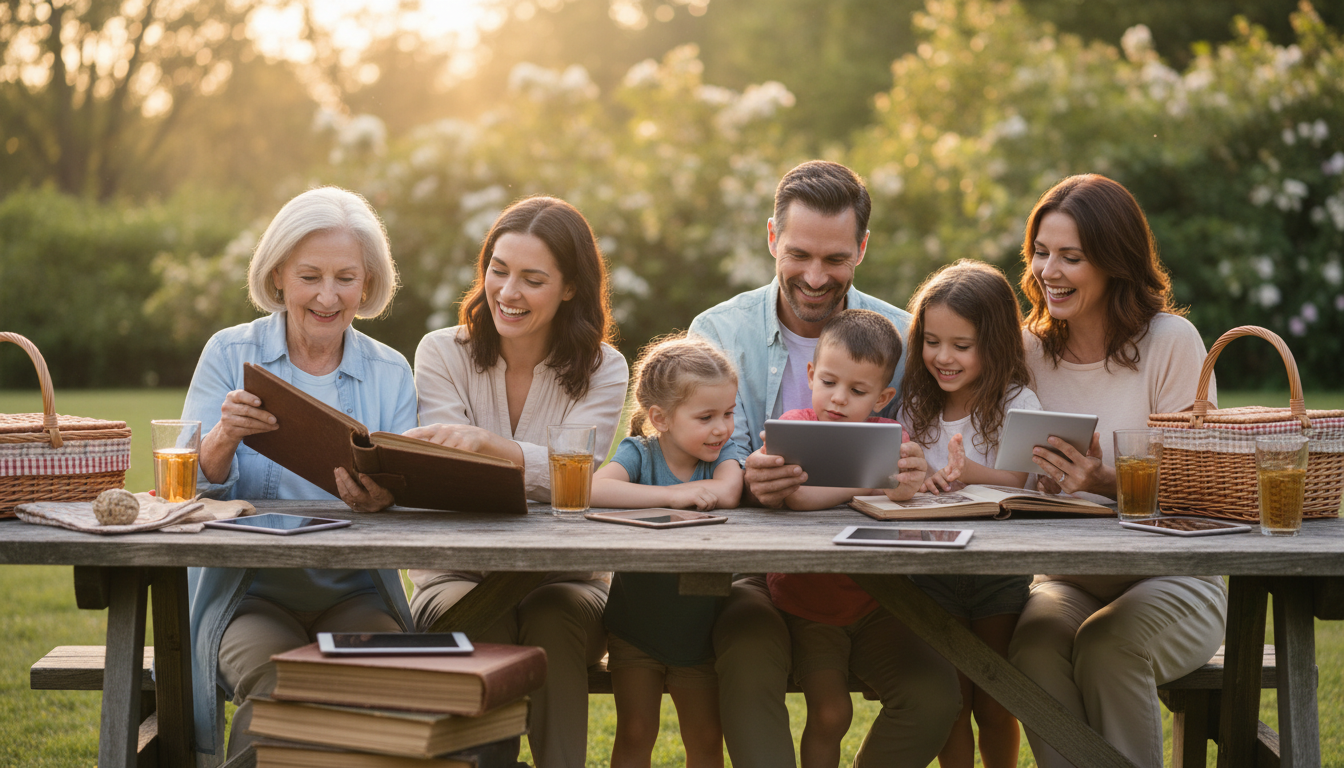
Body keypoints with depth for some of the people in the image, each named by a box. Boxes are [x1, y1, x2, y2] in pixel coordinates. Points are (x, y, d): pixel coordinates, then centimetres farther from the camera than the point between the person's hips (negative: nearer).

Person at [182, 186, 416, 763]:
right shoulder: (230, 354, 3)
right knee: (276, 678, -32)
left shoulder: (390, 373, 9)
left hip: (357, 593, 2)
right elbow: (193, 493, -3)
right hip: (249, 589, -2)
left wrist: (384, 498, -25)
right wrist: (223, 439, -26)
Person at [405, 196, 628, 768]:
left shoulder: (601, 369, 0)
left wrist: (486, 443, -37)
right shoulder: (443, 353, 3)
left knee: (553, 618, -33)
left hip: (563, 574, 0)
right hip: (456, 572, 0)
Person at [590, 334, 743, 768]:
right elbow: (597, 491, -32)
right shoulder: (638, 453, -10)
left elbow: (727, 493, -26)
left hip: (698, 629, 3)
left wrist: (642, 494, -25)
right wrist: (672, 496, -37)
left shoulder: (722, 452, -2)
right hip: (636, 629, -2)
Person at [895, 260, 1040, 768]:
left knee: (993, 706, 4)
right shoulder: (917, 403, 6)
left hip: (999, 569, -3)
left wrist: (972, 472, -39)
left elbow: (1022, 483, -19)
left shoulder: (1017, 403, -7)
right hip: (932, 569, 3)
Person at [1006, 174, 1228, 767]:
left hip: (1173, 579, -3)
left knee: (1106, 645, -33)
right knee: (1034, 645, -29)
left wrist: (1105, 483, -32)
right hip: (1068, 580, 3)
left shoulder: (1171, 341, -9)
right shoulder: (1031, 349, 4)